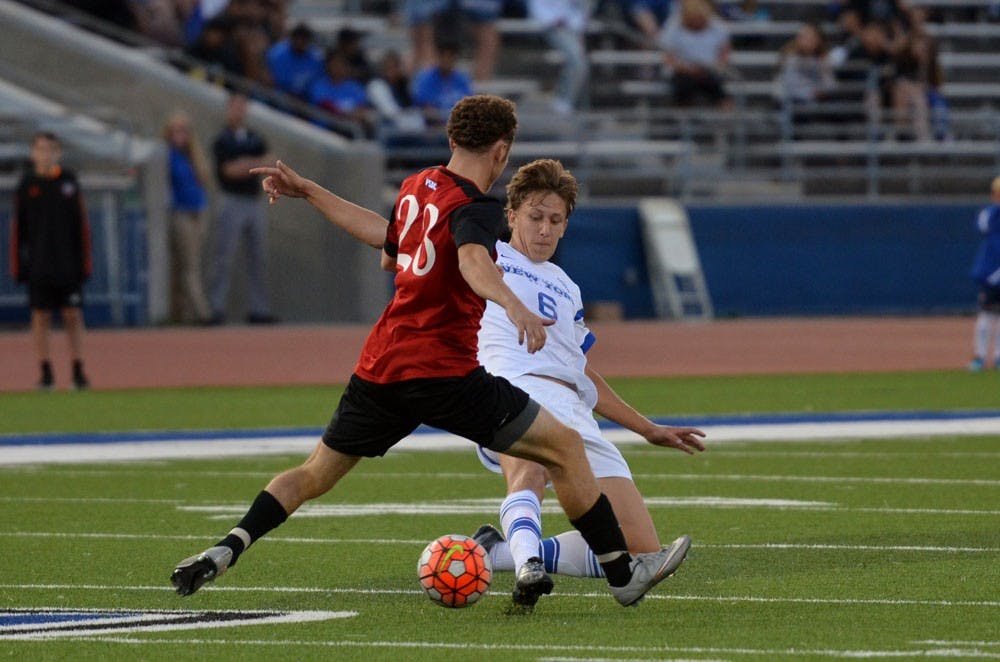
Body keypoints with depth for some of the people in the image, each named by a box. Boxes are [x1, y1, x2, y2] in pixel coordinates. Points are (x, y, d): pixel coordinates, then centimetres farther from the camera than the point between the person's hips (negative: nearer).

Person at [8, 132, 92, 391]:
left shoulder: (69, 181, 1)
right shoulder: (27, 184, 0)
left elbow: (81, 224, 4)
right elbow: (18, 227, 3)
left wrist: (84, 262, 0)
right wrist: (17, 265, 0)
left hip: (68, 264, 0)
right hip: (38, 265, 0)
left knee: (73, 315, 1)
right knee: (41, 316, 2)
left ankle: (78, 371, 5)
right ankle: (46, 372, 8)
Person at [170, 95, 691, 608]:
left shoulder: (418, 186, 11)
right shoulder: (476, 209, -12)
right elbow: (473, 261, -34)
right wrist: (514, 306, -52)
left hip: (380, 364, 8)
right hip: (443, 371, -8)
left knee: (316, 473, 18)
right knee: (565, 447, 1)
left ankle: (223, 552, 2)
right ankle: (623, 575, 2)